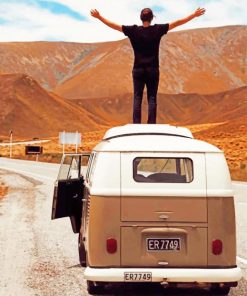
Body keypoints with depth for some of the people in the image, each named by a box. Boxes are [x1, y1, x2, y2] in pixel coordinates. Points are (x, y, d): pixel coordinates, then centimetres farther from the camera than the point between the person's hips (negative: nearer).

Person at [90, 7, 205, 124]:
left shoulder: (133, 30, -2)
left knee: (137, 98, 3)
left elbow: (113, 25, 2)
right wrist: (194, 15, 6)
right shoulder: (157, 30, -3)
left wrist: (99, 17, 12)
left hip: (138, 70, 0)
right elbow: (177, 23, 0)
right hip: (153, 70, 0)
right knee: (152, 98, 2)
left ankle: (136, 125, -3)